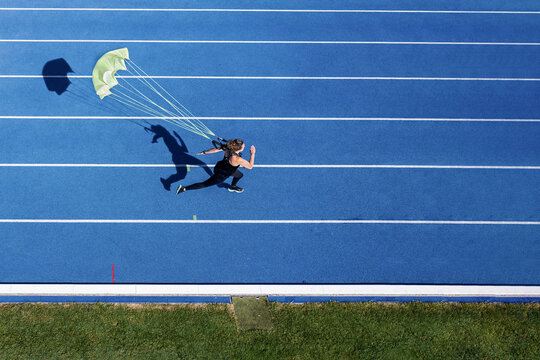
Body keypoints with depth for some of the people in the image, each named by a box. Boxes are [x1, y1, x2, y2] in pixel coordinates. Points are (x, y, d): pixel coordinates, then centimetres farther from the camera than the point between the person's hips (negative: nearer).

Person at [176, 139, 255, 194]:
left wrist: (204, 152, 7)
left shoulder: (228, 147, -20)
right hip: (220, 175, -8)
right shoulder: (238, 159, -40)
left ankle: (232, 187, 57)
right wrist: (253, 154, -21)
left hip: (219, 166, 8)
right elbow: (250, 166, -26)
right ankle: (184, 188, 19)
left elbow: (216, 149, -7)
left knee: (240, 175, 27)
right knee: (204, 184, 10)